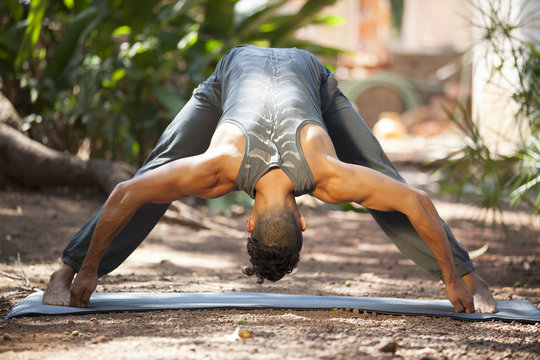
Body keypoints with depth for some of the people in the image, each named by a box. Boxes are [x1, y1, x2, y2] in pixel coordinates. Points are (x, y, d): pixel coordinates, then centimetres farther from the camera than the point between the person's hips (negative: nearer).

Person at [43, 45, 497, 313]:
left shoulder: (327, 174, -43)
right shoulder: (220, 166, -44)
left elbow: (417, 201, -37)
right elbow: (124, 195, -39)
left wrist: (455, 280, -28)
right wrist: (86, 271, -30)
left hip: (308, 74, 0)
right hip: (236, 69, 0)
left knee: (388, 182, -7)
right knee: (151, 179, -7)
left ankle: (471, 276, 4)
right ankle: (65, 272, 4)